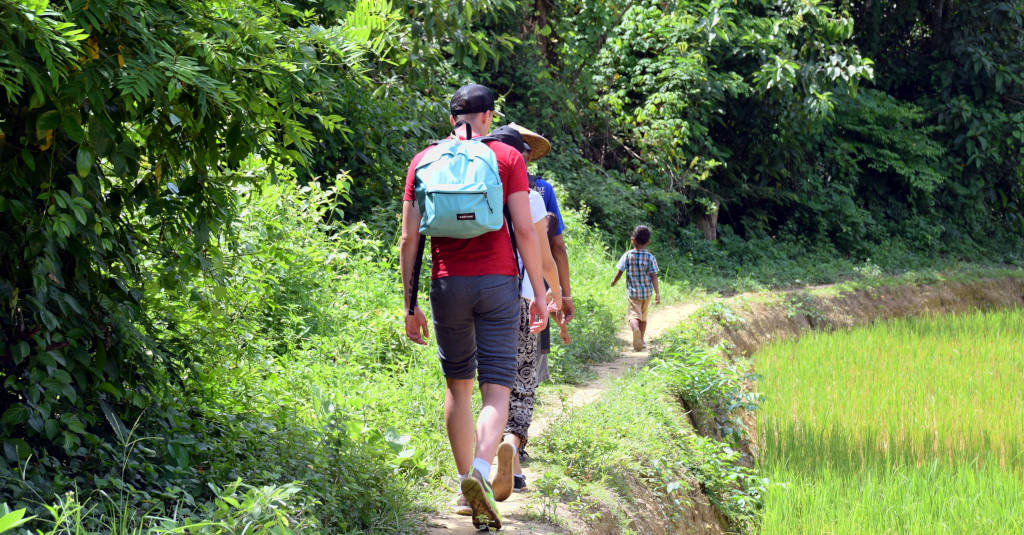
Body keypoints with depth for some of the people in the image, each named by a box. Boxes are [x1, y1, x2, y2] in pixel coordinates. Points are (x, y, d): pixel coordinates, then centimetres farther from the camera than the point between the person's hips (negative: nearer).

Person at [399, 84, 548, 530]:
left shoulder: (424, 160, 8)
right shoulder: (507, 157, 3)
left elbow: (409, 238, 4)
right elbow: (525, 230, -5)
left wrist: (409, 305, 8)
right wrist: (540, 294, 0)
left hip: (447, 284, 2)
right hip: (497, 283, -2)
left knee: (457, 384, 17)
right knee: (497, 388, -2)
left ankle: (466, 485, 20)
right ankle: (480, 470, -26)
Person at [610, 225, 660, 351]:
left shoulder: (628, 255, -6)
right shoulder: (650, 257, -5)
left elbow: (620, 271, -1)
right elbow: (653, 276, -10)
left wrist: (614, 282, 19)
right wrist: (657, 293, -11)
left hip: (632, 292, -2)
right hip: (646, 291, 2)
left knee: (634, 315, -8)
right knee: (643, 317, 17)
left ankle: (635, 329, -41)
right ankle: (641, 340, 27)